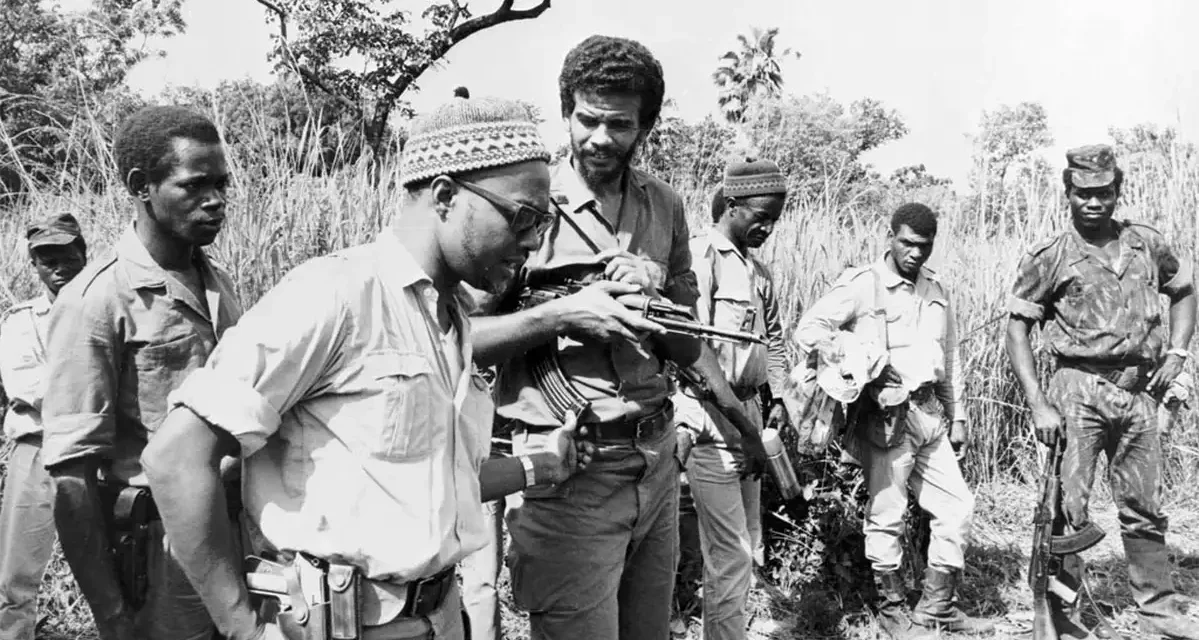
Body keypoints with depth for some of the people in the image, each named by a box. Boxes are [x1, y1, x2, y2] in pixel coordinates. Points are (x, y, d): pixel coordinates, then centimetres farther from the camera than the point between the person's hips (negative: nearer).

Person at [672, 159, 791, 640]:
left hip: (748, 413, 9)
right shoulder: (700, 257, -12)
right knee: (729, 552, -7)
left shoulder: (759, 272, 16)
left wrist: (777, 396, 12)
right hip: (711, 420, -9)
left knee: (747, 547, 16)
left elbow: (773, 339, 24)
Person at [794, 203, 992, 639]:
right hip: (886, 416, -7)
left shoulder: (937, 290, 15)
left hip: (929, 416, 7)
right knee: (886, 516, 1)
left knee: (957, 506, 8)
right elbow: (808, 329, -12)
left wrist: (957, 416, 20)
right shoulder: (861, 284, -6)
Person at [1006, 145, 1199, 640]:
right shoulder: (1051, 258, -4)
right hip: (1080, 389, -4)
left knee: (1144, 508, 14)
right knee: (1068, 508, -3)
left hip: (1140, 391, 4)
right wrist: (1038, 404, -13)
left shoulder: (1147, 244, 7)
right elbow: (1017, 328, -6)